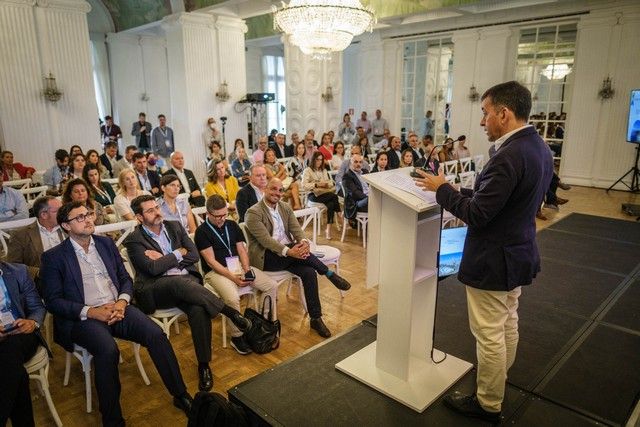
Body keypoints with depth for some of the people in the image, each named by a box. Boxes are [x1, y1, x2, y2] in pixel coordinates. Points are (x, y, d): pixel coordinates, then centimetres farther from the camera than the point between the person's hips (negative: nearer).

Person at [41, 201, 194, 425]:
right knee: (108, 350, -33)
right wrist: (91, 312, -15)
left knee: (157, 335, -21)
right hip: (83, 317, -3)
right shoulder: (53, 256, 2)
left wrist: (122, 302, -7)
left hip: (117, 308, 4)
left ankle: (181, 395, -8)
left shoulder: (106, 243, 14)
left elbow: (125, 279, 14)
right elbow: (53, 300, -3)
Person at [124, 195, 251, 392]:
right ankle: (229, 311, -26)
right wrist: (178, 253, -1)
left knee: (199, 310, -30)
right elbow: (153, 268, -12)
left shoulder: (174, 226, 15)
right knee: (180, 281, -39)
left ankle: (204, 365, -17)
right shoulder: (134, 240, 2)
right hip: (157, 289, -3)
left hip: (187, 281, 3)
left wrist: (163, 258, 0)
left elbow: (194, 256, 8)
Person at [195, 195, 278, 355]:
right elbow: (211, 261, -10)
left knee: (272, 285, -10)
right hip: (216, 271, -6)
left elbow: (242, 250, 11)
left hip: (238, 265, 6)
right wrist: (233, 278, -18)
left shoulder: (232, 225, 12)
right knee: (232, 298, -34)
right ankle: (237, 337, -12)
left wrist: (247, 270, -7)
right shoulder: (202, 232, -6)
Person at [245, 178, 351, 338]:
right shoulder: (253, 213, -10)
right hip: (265, 258, -6)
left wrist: (304, 242, -25)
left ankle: (316, 319, -10)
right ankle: (329, 274, -14)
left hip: (287, 255, 6)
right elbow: (266, 240, -22)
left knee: (309, 272, -20)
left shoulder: (285, 208, 11)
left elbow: (296, 229, -1)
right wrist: (288, 251, -36)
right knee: (297, 248, -32)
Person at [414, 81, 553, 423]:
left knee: (489, 335, 6)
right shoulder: (539, 148, 4)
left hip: (493, 261, -10)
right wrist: (460, 192, 6)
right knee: (507, 325, 24)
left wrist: (442, 189, -13)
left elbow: (477, 215, -26)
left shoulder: (508, 156, -27)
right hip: (518, 253, 10)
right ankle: (498, 385, 44)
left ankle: (488, 404, 24)